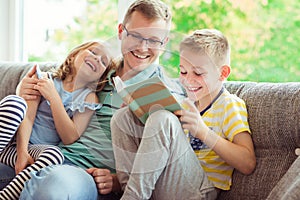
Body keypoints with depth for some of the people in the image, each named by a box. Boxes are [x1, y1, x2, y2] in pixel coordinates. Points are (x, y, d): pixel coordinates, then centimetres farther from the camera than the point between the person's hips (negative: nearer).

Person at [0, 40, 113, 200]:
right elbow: (27, 116, -7)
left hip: (39, 150, 0)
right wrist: (22, 152, -23)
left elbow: (70, 138, -9)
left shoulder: (89, 99, 4)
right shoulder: (46, 79, 4)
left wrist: (53, 97, -15)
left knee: (55, 153, -35)